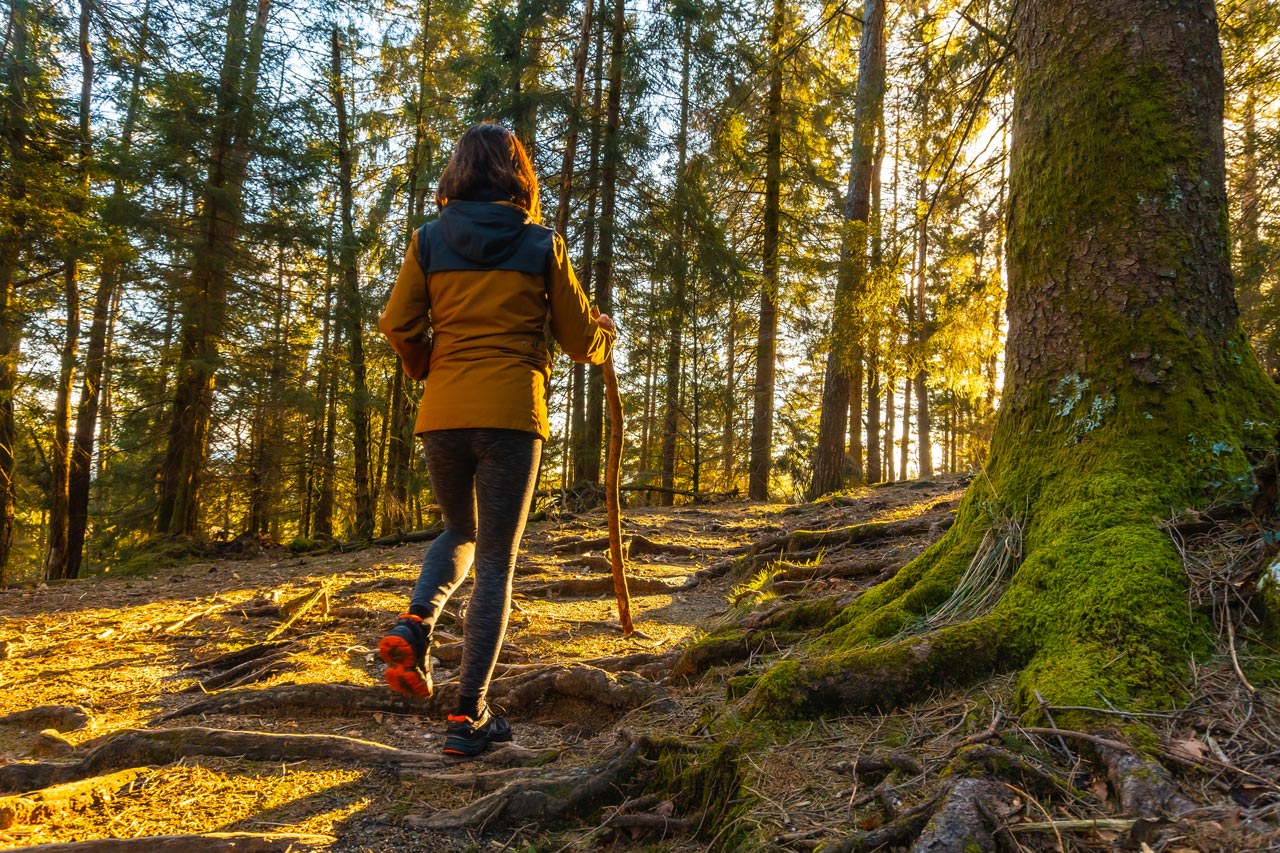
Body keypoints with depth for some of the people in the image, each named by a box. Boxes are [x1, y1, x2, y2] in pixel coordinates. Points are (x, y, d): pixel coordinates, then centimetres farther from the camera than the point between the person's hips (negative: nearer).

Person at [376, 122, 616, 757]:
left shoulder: (429, 240, 6)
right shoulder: (543, 244, 3)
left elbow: (396, 324, 3)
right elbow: (579, 338, 6)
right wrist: (605, 337, 28)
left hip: (441, 414, 3)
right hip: (512, 414, -2)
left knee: (460, 532, 26)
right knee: (496, 562, 5)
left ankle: (415, 623, -1)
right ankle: (468, 716, 6)